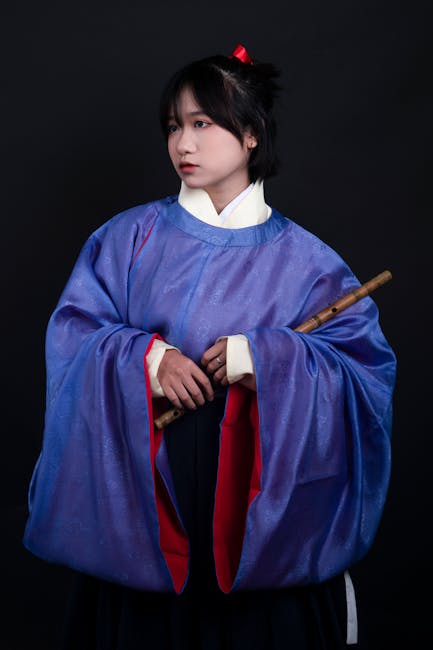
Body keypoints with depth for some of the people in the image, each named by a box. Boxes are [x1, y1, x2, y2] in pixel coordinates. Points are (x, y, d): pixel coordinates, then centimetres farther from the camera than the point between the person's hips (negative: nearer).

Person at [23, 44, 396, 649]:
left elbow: (367, 359, -6)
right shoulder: (129, 236, 4)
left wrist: (265, 356, -20)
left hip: (257, 495, -1)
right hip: (142, 491, 1)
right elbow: (72, 332, -1)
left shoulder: (298, 256, 0)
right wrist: (145, 358, -19)